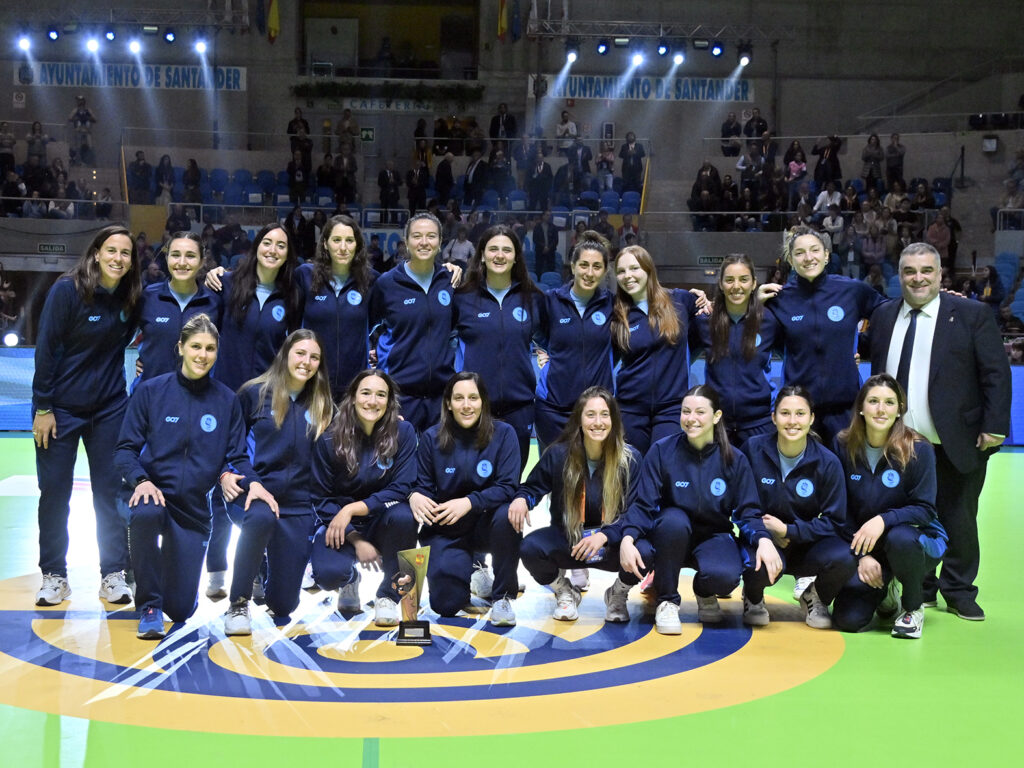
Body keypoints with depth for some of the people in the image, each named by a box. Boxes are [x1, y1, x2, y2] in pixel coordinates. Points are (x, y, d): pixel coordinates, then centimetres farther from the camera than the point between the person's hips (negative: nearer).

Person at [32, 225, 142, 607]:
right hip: (60, 408, -3)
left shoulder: (131, 297, -1)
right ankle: (53, 576, 15)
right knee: (54, 492, 3)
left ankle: (114, 575, 13)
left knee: (111, 492, 5)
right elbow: (45, 347, -13)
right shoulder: (67, 290, -14)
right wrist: (42, 407, -14)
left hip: (110, 407, 4)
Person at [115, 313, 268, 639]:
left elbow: (237, 455, 5)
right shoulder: (151, 391, -4)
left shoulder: (227, 400, 2)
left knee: (181, 609, 1)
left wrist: (253, 482, -16)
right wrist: (141, 480, -24)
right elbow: (125, 450, -4)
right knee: (147, 514, -41)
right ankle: (150, 607, -20)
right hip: (153, 493, -2)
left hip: (194, 508, 2)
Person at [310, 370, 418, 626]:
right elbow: (321, 499, -5)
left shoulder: (403, 432, -11)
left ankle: (389, 595, -9)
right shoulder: (329, 440, -10)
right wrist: (356, 540, -16)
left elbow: (400, 489, -15)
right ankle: (350, 579, 12)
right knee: (328, 573, -31)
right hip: (341, 526, 0)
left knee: (403, 516, -35)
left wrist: (352, 509, -24)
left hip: (382, 521, 0)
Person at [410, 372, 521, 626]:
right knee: (446, 603, -16)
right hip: (445, 530, 1)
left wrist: (469, 502, -30)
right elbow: (422, 486, -1)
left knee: (507, 515, -36)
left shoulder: (502, 434, -8)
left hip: (487, 522, -1)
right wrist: (415, 496, -26)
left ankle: (503, 595, -13)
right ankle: (468, 569, 23)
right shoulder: (432, 438, -3)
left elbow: (507, 488, -14)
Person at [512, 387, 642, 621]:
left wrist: (604, 536, -29)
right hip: (567, 541, 1)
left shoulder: (630, 459, -10)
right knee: (530, 547, -30)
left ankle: (618, 595, 5)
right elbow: (534, 487, 6)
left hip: (612, 544, 0)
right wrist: (521, 499, -20)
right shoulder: (558, 454, -7)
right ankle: (565, 593, 6)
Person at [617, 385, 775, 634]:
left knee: (724, 575, -33)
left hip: (713, 536, 0)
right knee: (674, 518, -36)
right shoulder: (662, 451, -11)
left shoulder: (735, 460, -6)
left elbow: (748, 512, -6)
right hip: (671, 534, 0)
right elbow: (643, 506, -13)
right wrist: (628, 537, -32)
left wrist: (763, 540, -28)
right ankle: (667, 600, -14)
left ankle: (705, 592, 8)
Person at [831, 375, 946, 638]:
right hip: (859, 542, 2)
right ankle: (885, 591, 21)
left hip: (917, 539, -2)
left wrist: (884, 520, -33)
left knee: (900, 538, -40)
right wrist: (861, 556, -11)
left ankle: (913, 607, -8)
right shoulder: (844, 446, -8)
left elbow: (925, 510, -16)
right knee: (847, 619, -16)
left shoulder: (918, 449, -15)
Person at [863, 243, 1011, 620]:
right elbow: (877, 368, 12)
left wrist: (994, 427, -11)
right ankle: (920, 589, 21)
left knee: (958, 520, 6)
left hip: (956, 444, -3)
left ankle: (958, 592, 21)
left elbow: (996, 374, -5)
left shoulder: (971, 314, -2)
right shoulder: (884, 316, 9)